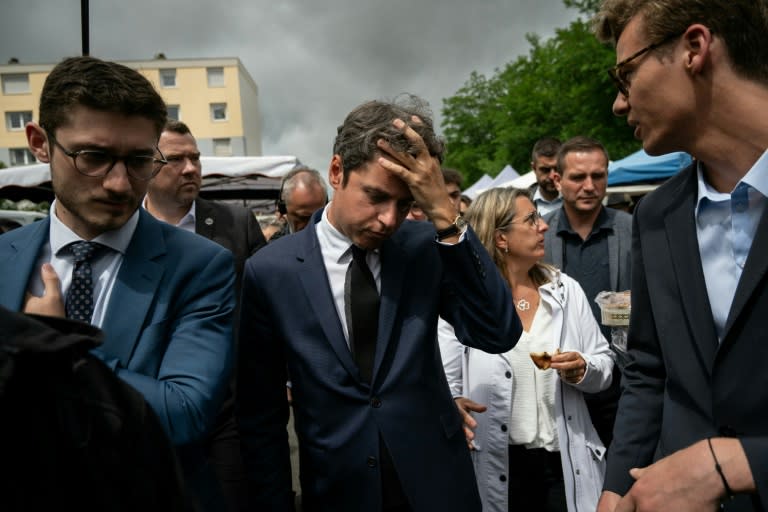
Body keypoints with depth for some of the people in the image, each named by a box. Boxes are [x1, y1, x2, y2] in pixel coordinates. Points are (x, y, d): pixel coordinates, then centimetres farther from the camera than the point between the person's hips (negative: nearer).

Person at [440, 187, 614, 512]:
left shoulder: (565, 289, 3)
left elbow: (604, 364, 6)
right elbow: (444, 382, -9)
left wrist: (582, 370, -14)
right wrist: (452, 407, -30)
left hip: (565, 463, 3)